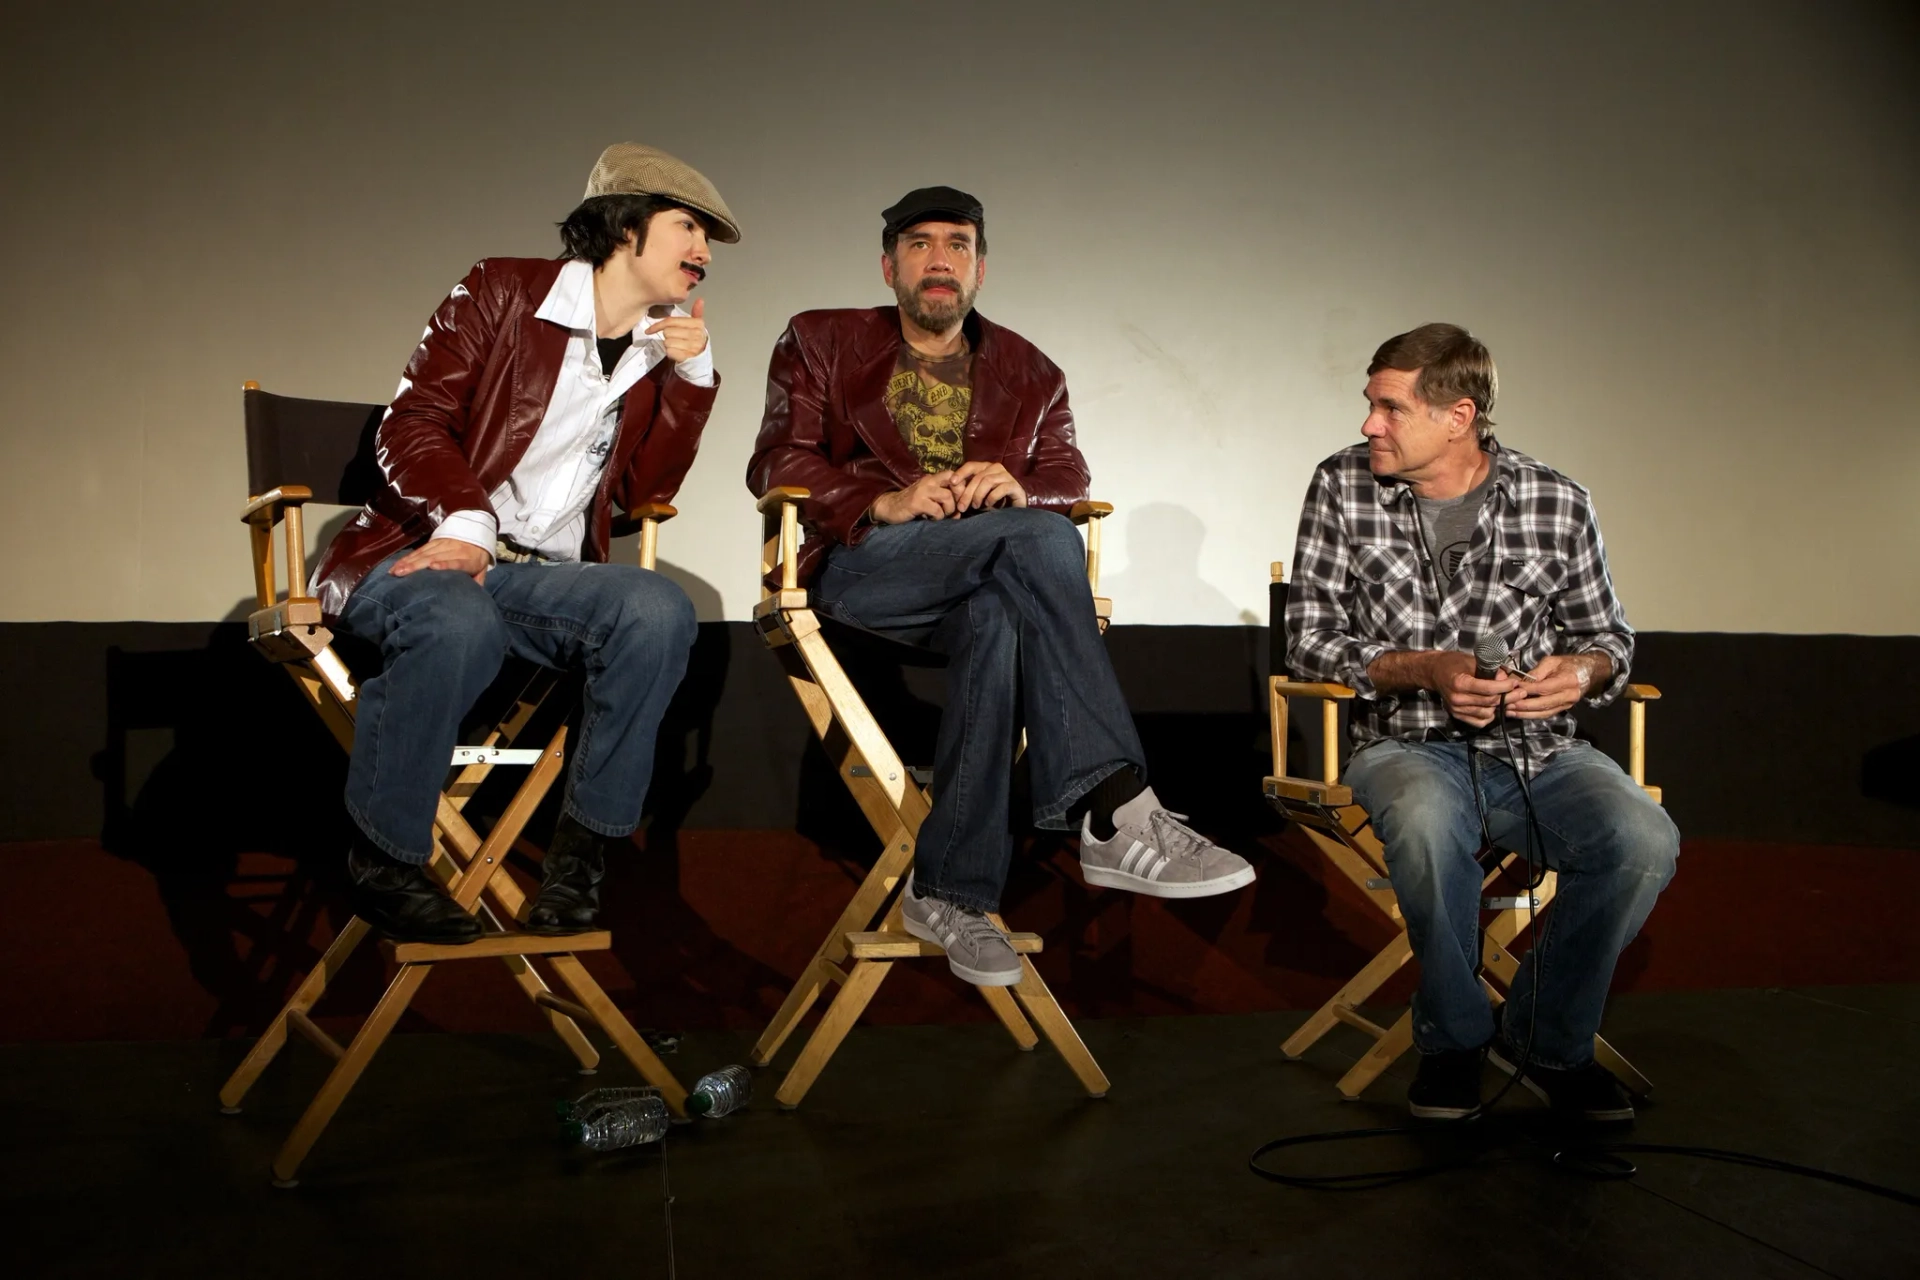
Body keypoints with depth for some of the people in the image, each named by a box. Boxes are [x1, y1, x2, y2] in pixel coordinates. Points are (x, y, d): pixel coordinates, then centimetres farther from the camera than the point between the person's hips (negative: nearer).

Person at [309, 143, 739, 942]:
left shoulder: (663, 350, 18)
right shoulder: (503, 292, 5)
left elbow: (643, 490, 9)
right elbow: (410, 424, -3)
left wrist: (690, 374, -1)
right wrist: (464, 521, -22)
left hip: (548, 575, 4)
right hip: (427, 550, -4)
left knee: (658, 611, -29)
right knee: (459, 623, -40)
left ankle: (582, 848, -17)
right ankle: (383, 860, -20)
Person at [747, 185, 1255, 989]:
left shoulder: (1031, 373, 23)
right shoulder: (819, 344, 16)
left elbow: (1069, 480, 12)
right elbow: (776, 463, 3)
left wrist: (1019, 487, -15)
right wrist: (884, 501, -16)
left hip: (981, 580, 4)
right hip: (860, 566, -3)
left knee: (997, 618, -38)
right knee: (1041, 541, -33)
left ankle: (948, 890, -34)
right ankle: (1117, 814, -43)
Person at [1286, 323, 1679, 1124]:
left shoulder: (1556, 502, 2)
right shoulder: (1343, 489, 1)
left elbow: (1608, 634, 14)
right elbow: (1310, 639, 0)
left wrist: (1582, 671, -11)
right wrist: (1427, 671, -16)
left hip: (1539, 751, 2)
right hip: (1409, 747, -1)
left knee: (1642, 842, -28)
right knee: (1427, 819, -37)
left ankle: (1544, 1038, -1)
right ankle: (1454, 1038, -9)